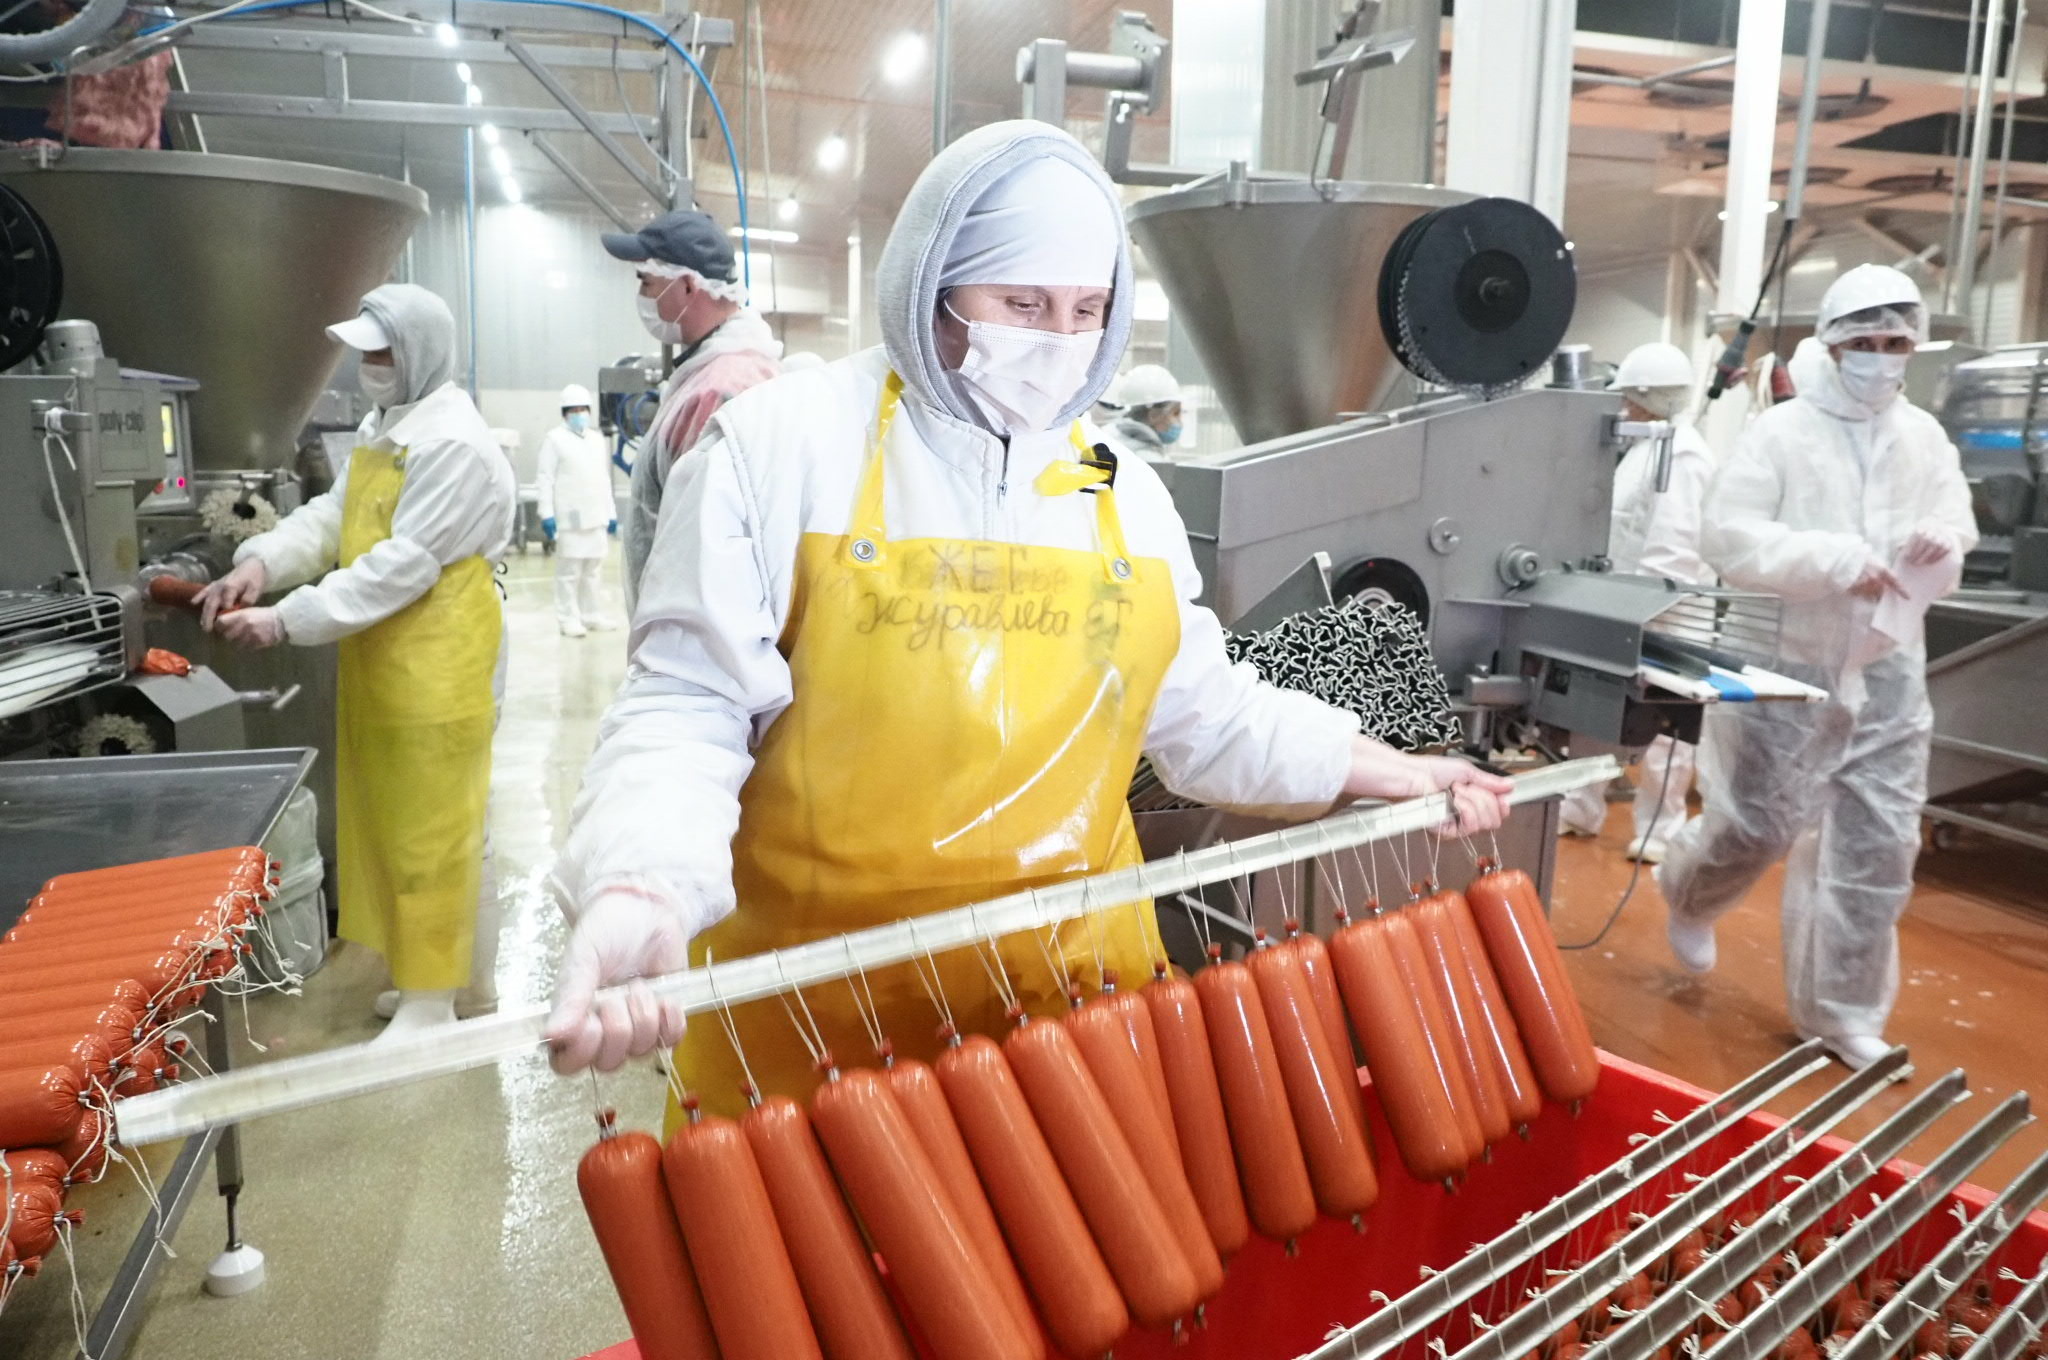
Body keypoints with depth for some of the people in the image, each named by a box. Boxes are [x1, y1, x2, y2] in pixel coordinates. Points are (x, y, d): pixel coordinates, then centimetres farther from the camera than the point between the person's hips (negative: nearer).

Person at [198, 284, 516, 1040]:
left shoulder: (455, 443, -18)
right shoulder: (382, 427, 15)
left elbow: (403, 565, -23)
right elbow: (331, 516, 9)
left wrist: (288, 621, -23)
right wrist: (262, 562, -10)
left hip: (437, 664, -10)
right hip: (383, 661, 10)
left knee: (429, 831, -1)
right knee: (396, 823, 17)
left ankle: (429, 1005, 10)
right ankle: (450, 967, 31)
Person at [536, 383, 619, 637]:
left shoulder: (598, 439, 18)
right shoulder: (555, 439, 0)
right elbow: (546, 479, -5)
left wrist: (611, 513, 16)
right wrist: (547, 514, -12)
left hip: (595, 516, 6)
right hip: (569, 517, -6)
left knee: (593, 568, 9)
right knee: (569, 570, -5)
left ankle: (591, 615, 17)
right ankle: (569, 619, -1)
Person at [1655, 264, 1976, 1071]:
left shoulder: (1924, 436, 6)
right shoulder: (1781, 431, -9)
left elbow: (1957, 515, 16)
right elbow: (1724, 536, -17)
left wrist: (1942, 541, -9)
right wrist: (1838, 560, -25)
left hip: (1890, 675, 5)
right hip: (1792, 667, -5)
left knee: (1880, 847, 6)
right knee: (1757, 824, 4)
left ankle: (1842, 1012, 21)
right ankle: (1689, 896, 39)